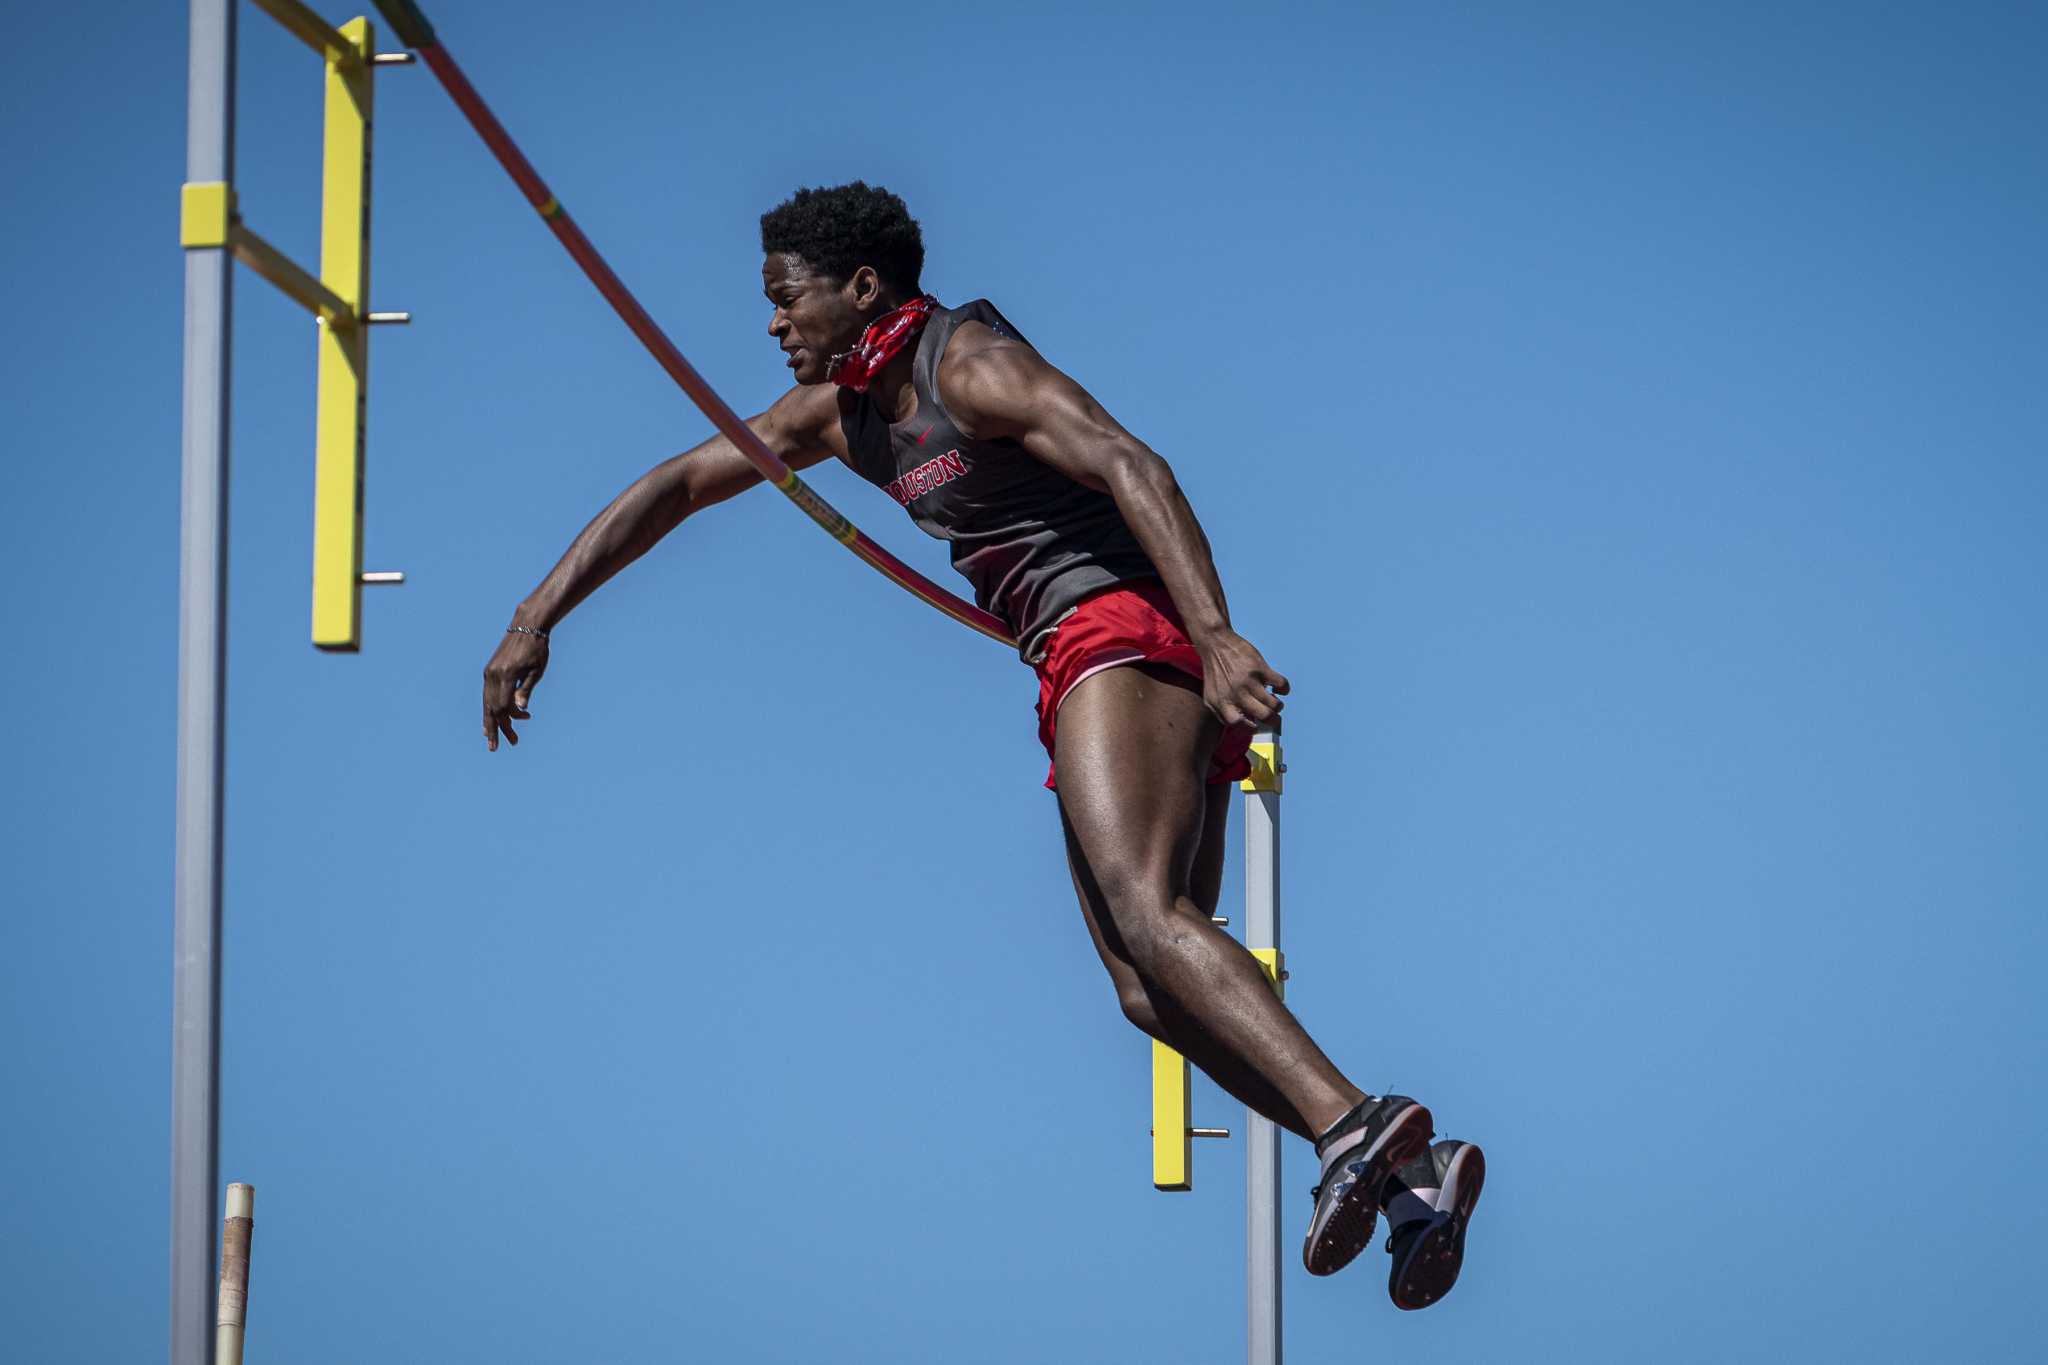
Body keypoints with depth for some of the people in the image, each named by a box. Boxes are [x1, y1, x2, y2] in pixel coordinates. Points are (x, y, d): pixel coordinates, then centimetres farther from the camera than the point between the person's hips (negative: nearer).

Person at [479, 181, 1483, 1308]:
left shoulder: (969, 361, -7)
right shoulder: (839, 408, 20)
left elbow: (1132, 466, -19)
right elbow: (680, 483, 25)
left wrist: (1216, 637, -32)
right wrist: (537, 617, 20)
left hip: (1124, 633, -9)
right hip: (1096, 672, 9)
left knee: (1145, 916, -29)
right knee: (1151, 992, -3)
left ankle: (1353, 1128, -45)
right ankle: (1409, 1174, -14)